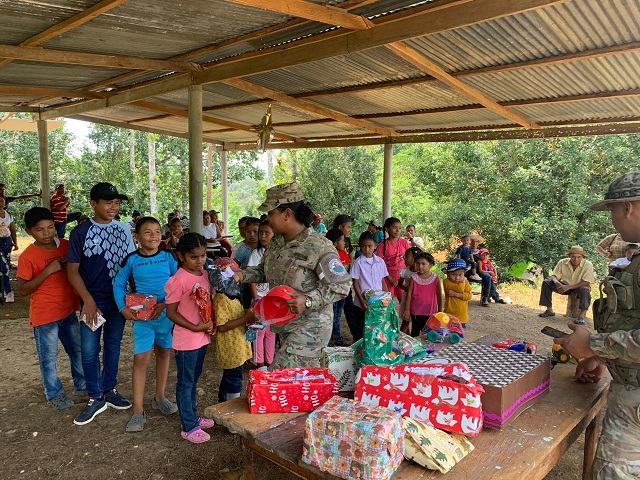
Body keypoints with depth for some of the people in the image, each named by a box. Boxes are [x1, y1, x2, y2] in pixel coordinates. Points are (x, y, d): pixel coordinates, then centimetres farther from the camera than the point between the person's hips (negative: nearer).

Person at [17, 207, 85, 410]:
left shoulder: (66, 245, -1)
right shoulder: (28, 256, -14)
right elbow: (23, 290, -15)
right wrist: (48, 271, -24)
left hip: (69, 310, 5)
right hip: (44, 315, -5)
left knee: (78, 350, 17)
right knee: (49, 357, 9)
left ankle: (82, 385, 34)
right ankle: (54, 394, 27)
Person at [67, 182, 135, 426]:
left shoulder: (123, 230, 1)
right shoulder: (80, 232, -7)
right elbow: (73, 270, -8)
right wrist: (88, 300, -15)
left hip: (118, 300, 3)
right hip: (93, 302, -2)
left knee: (113, 346, 14)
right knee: (89, 351, 3)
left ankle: (110, 390, 30)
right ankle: (95, 399, 19)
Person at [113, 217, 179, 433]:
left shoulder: (168, 257, -3)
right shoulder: (132, 260, -4)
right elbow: (118, 284, 4)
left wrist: (165, 303, -16)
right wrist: (123, 308, -8)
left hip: (167, 313, 2)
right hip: (142, 316, -2)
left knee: (164, 353, 14)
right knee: (141, 358, -3)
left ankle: (159, 398, 34)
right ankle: (138, 411, 7)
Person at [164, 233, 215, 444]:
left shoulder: (204, 274, 4)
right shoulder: (179, 280, -19)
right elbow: (171, 312, -16)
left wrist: (211, 323, 0)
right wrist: (195, 328, -21)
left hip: (203, 337, 7)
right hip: (186, 340, -7)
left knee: (194, 380, 22)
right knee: (186, 383, 7)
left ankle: (193, 416, 37)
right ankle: (189, 427, 19)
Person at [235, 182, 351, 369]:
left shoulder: (319, 247, -20)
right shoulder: (277, 243, 6)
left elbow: (341, 285, -20)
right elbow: (264, 270, 20)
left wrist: (309, 301, -29)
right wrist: (242, 275, 2)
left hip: (309, 327, -8)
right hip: (285, 325, 8)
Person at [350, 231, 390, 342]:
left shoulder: (380, 261, 4)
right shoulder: (358, 263, -7)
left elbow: (383, 281, 11)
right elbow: (355, 283, -6)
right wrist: (361, 300, -13)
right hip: (362, 303, -3)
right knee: (359, 331, 6)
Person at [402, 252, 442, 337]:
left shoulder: (436, 278, -7)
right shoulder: (414, 278, -6)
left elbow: (439, 296, 1)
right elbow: (409, 294, -4)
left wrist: (440, 311, 6)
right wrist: (407, 310, -6)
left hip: (430, 312, 0)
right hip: (415, 311, 1)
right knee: (415, 333, 13)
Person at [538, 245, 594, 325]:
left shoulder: (588, 265, -20)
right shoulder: (563, 262, -12)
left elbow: (586, 283, -25)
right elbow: (554, 276, -8)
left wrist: (568, 287, -34)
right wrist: (557, 282, -33)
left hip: (578, 288, -3)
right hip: (565, 286, 3)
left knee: (584, 290, -38)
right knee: (546, 283, -17)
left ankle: (582, 316, -28)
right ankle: (549, 310, -8)